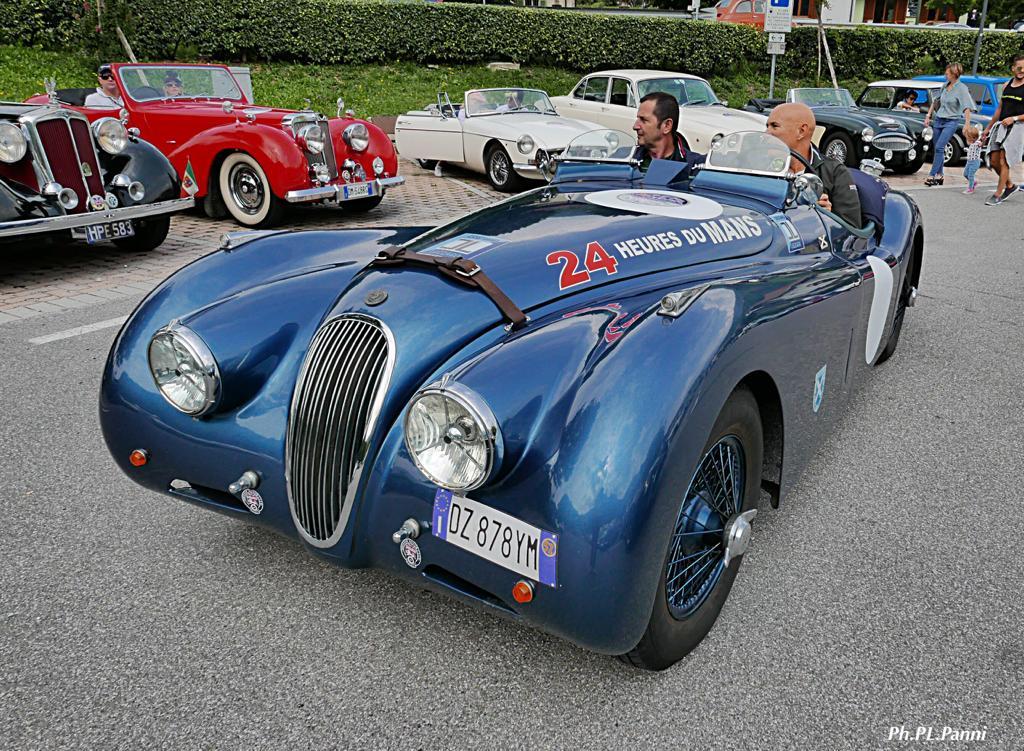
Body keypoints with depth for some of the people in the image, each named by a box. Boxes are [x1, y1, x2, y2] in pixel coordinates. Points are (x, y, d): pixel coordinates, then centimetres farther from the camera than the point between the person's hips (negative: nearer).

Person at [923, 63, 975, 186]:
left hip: (951, 122, -6)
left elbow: (967, 108, -18)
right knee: (938, 148, 9)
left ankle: (932, 175, -18)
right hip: (938, 120, 6)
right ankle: (939, 176, 17)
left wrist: (967, 125, -26)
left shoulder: (962, 88, -12)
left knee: (939, 147, -17)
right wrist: (928, 116, 15)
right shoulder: (945, 85, 6)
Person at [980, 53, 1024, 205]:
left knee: (1003, 161, -9)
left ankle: (998, 194, -1)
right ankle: (1010, 185, 25)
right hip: (1001, 125, 6)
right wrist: (988, 128, 24)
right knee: (994, 160, 4)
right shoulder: (1007, 85, 13)